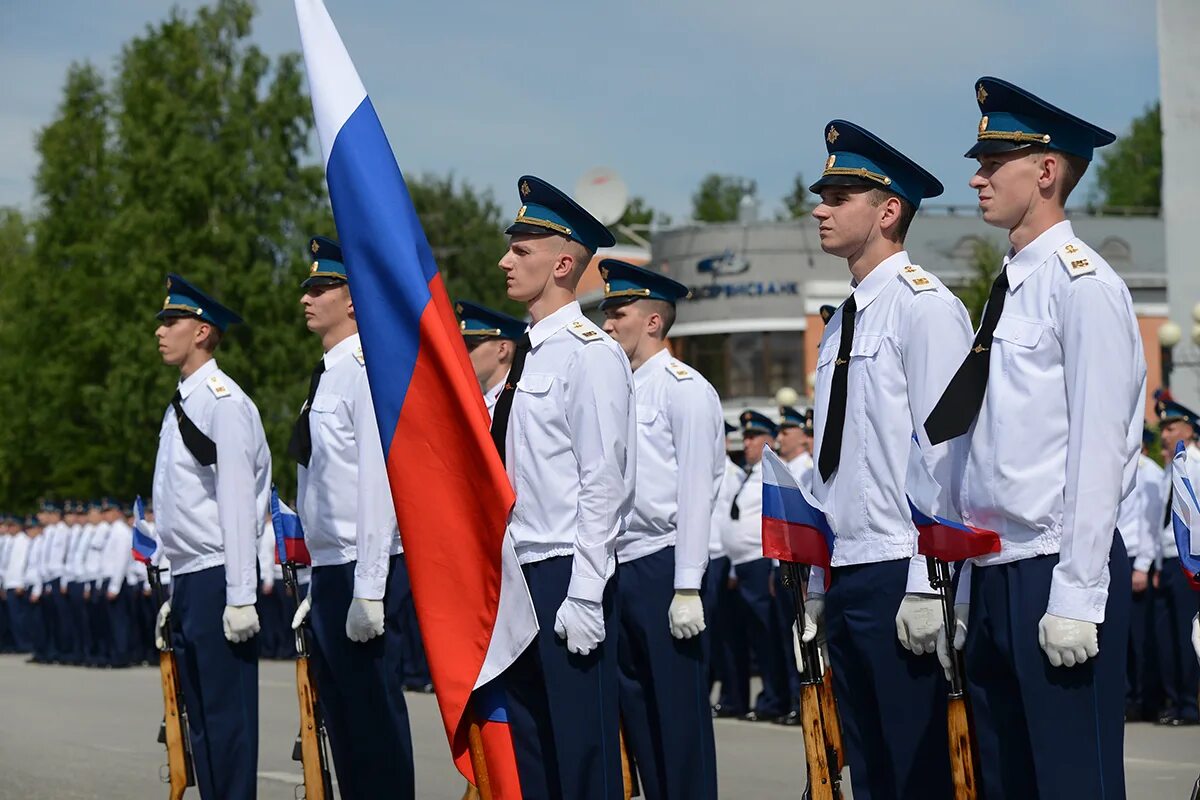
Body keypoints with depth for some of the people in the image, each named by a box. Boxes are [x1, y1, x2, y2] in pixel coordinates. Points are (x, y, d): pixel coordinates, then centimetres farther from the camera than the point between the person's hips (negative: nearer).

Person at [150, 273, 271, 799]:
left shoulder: (223, 401, -11)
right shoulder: (181, 405, 17)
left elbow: (237, 502, -16)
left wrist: (240, 597, -20)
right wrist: (176, 593, 19)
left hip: (215, 579, -9)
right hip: (187, 579, 9)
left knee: (228, 716, -7)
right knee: (199, 718, 11)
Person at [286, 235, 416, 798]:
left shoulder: (367, 370, -12)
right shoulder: (327, 376, 16)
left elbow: (379, 482, -19)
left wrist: (368, 591, -22)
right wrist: (317, 586, 17)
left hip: (362, 573, -10)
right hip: (328, 575, 10)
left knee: (374, 722, -6)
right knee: (343, 728, 13)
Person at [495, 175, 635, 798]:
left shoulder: (590, 353, -11)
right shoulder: (528, 355, 15)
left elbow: (603, 482, -16)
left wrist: (584, 598, -19)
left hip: (565, 577, -9)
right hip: (519, 575, 9)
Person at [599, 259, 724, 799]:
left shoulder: (683, 388, -6)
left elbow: (696, 491, -12)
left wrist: (687, 588, -17)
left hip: (662, 566, -8)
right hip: (619, 568, 8)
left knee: (680, 714, -4)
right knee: (637, 714, 10)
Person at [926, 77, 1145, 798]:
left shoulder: (1081, 284, -9)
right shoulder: (1008, 290, 16)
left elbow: (1098, 447, -15)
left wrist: (1076, 597, -19)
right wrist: (968, 592, 15)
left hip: (1056, 572, -9)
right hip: (994, 577, 9)